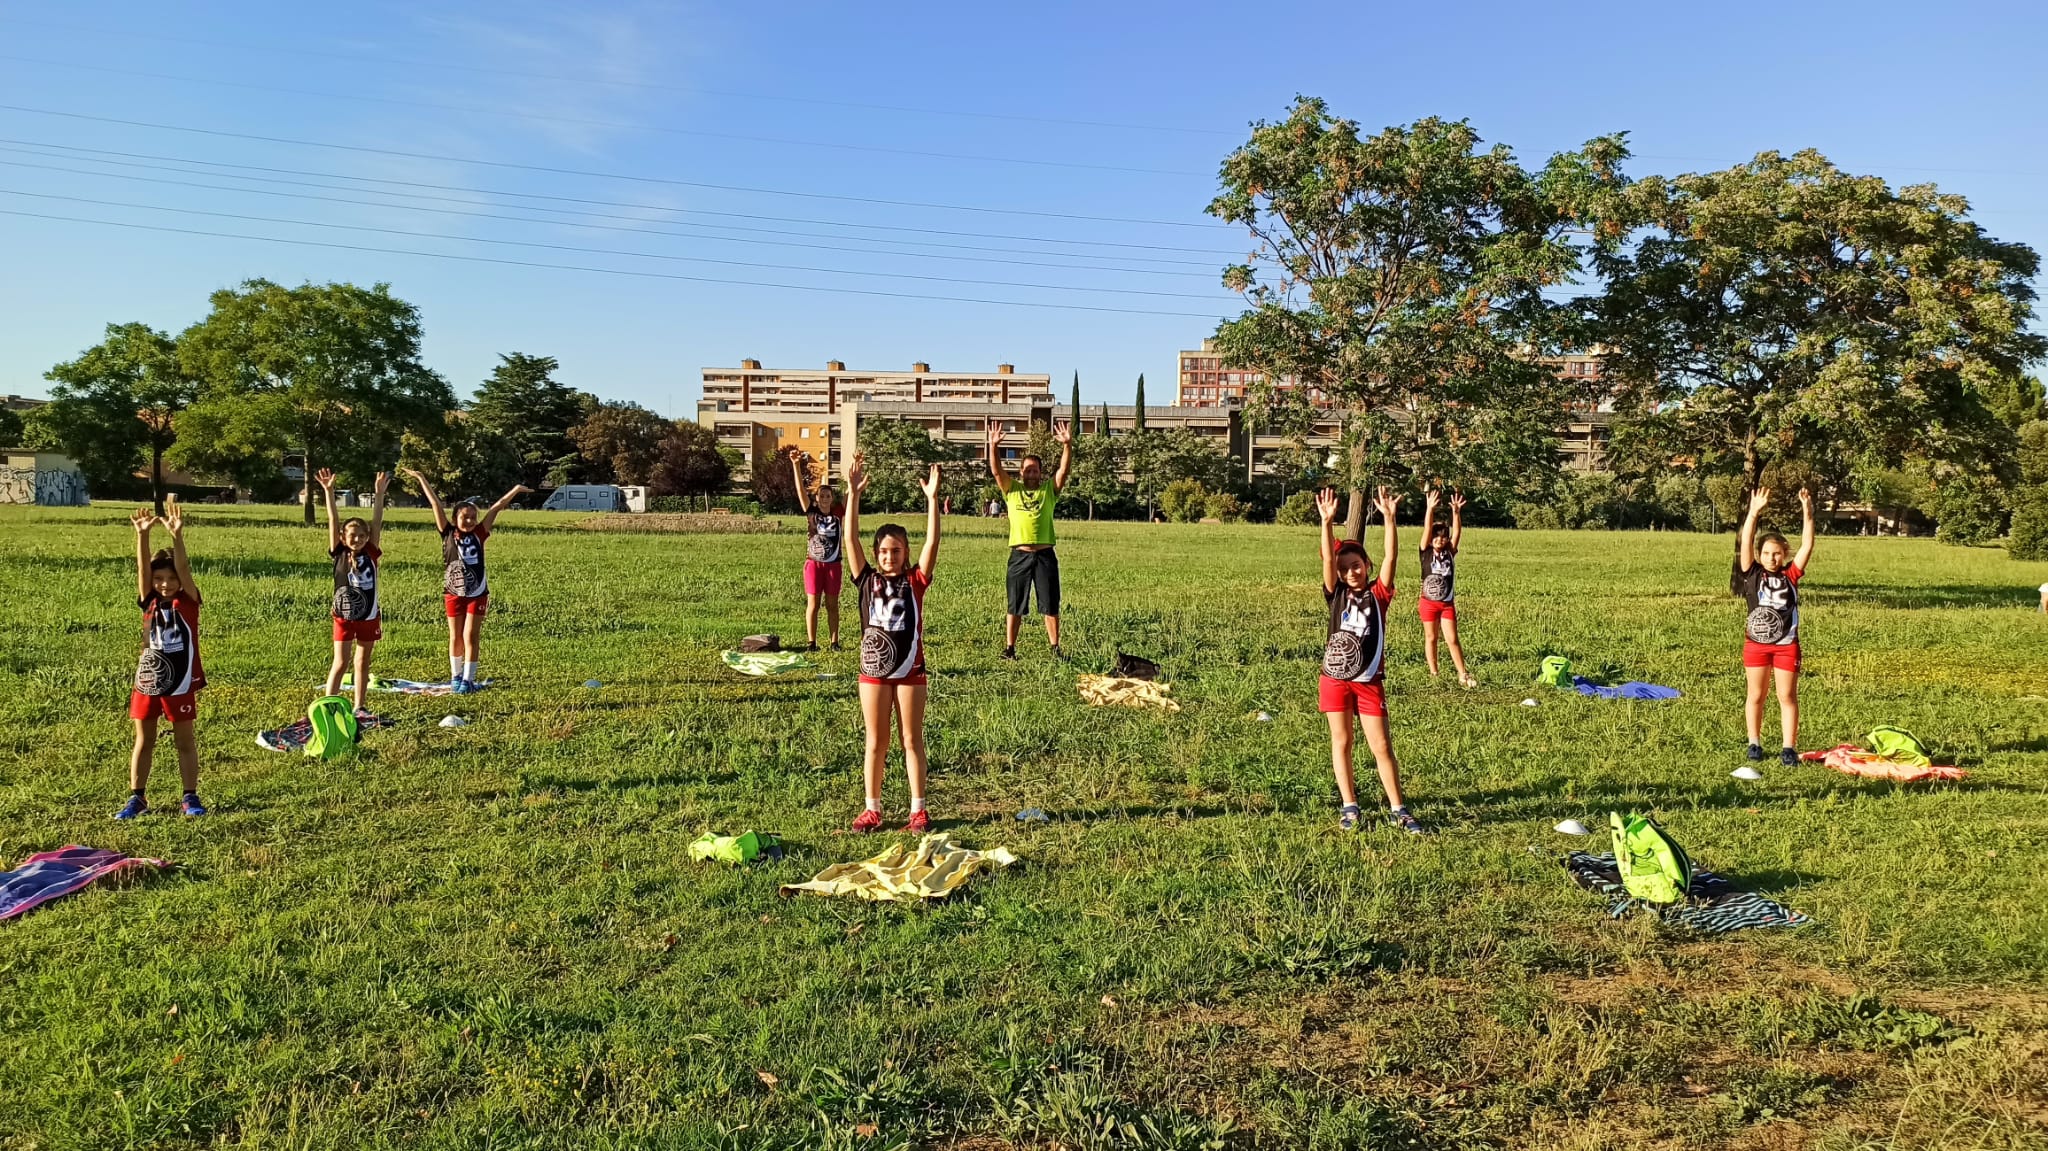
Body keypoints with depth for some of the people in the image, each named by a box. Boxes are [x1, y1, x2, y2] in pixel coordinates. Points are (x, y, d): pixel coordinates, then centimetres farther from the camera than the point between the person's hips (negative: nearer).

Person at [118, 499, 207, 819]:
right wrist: (142, 535, -25)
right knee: (144, 741, 11)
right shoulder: (149, 601, 3)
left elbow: (183, 568, -18)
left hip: (180, 682, -3)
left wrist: (176, 535, -32)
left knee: (185, 741, 7)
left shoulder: (188, 600, -4)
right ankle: (136, 798, 19)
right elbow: (142, 568, -10)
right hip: (148, 680, 3)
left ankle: (190, 797, 14)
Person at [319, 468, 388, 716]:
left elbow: (376, 523, -8)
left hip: (369, 617, 2)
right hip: (344, 617, -2)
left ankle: (360, 706, 19)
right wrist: (328, 492, -18)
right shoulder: (339, 554, -5)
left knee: (363, 663, 11)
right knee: (340, 664, -1)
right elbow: (333, 522, -11)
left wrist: (380, 493, -14)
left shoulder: (371, 554, -2)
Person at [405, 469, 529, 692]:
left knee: (471, 636, -1)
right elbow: (435, 504, -3)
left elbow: (496, 507, -2)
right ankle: (456, 676, 24)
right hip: (453, 593, 0)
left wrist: (515, 490, -4)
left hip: (477, 593, 0)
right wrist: (421, 479, -1)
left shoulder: (479, 534, -1)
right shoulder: (448, 533, -2)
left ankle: (468, 679, 6)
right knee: (455, 637, 10)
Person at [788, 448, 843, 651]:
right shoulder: (811, 512, -2)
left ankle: (835, 642, 11)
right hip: (813, 563, -1)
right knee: (813, 603, 2)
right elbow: (801, 490, -12)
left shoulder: (837, 513, 1)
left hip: (832, 564, 1)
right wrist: (796, 465, -24)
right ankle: (811, 641, 8)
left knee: (832, 604, 7)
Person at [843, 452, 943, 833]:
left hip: (909, 671, -1)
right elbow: (850, 538, -6)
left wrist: (932, 498, -21)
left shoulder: (915, 581, -2)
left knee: (912, 741, 8)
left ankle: (918, 811, 14)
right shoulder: (867, 580, 1)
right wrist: (853, 494, -14)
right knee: (876, 743, 10)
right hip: (873, 672, 1)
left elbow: (932, 542, -13)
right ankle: (872, 810, 19)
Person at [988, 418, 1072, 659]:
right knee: (1015, 606, 7)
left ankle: (1055, 649, 12)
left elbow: (1064, 469, -5)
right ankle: (1009, 648, 14)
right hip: (1020, 555, 0)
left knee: (1050, 605, 4)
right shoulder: (1011, 489, 8)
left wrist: (1067, 445, -19)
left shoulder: (1049, 490, 8)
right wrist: (994, 446, -20)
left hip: (1045, 554, 0)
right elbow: (996, 470, -4)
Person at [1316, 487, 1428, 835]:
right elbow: (1328, 559, -14)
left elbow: (1390, 557, -11)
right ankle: (1348, 806, 17)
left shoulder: (1378, 594, 0)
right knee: (1341, 742, 8)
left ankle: (1398, 810, 11)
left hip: (1370, 682, -1)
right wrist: (1327, 522, -27)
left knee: (1381, 746, 2)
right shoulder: (1337, 595, 0)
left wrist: (1389, 519, -21)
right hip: (1335, 680, 1)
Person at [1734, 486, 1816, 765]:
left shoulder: (1790, 575, 2)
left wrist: (1807, 514, -16)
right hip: (1756, 644, 0)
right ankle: (1754, 743, 19)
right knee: (1755, 696, 9)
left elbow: (1807, 546, -6)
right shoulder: (1752, 574, -2)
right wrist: (1754, 513, -22)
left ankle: (1789, 747, 9)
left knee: (1787, 696, 4)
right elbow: (1745, 544, -12)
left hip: (1786, 645, 0)